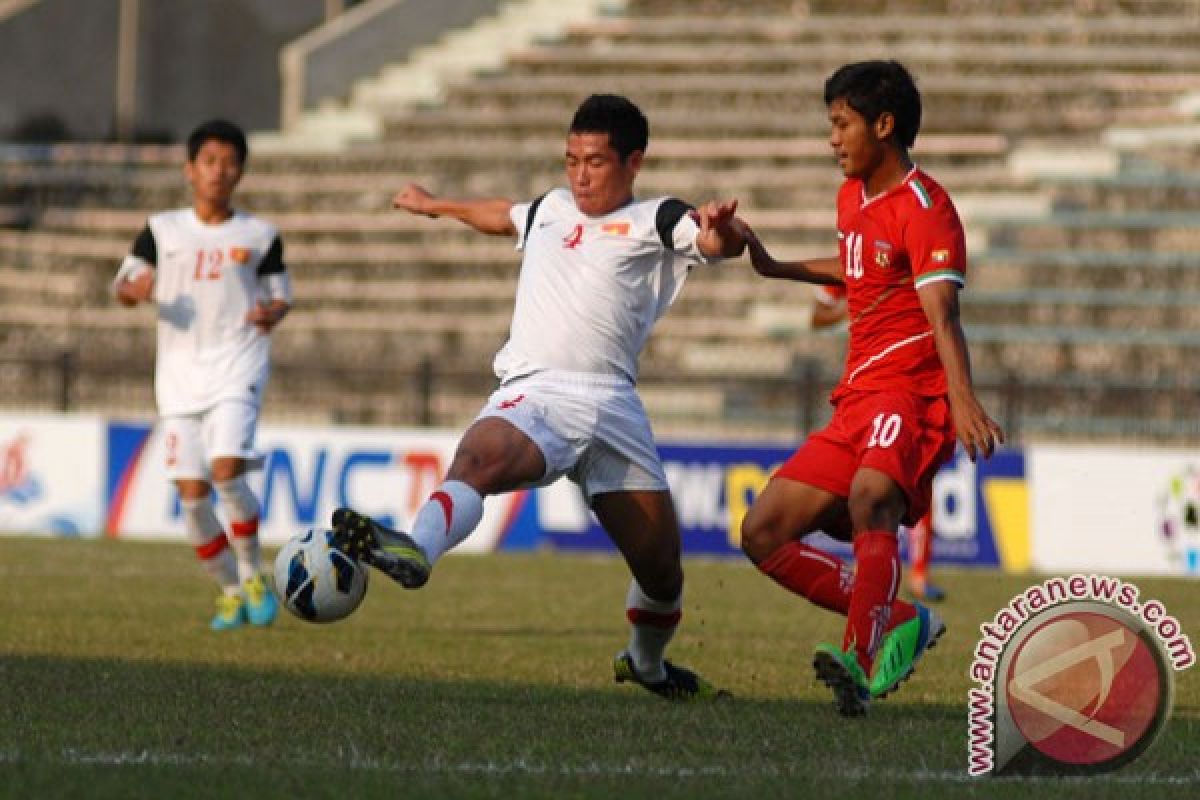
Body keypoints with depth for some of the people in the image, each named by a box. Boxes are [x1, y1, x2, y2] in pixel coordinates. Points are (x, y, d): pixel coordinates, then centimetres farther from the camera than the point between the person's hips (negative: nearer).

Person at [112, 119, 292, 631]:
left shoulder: (259, 236, 6)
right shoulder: (162, 230, 9)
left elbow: (280, 296, 13)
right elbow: (122, 286, 6)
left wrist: (272, 312, -10)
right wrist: (135, 291, -17)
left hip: (237, 366, -2)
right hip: (179, 372, 2)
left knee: (226, 469, -22)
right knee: (192, 493, -3)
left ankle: (253, 575, -2)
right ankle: (230, 591, 15)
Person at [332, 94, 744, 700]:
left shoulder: (654, 221, 12)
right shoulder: (552, 209, 27)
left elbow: (723, 245, -8)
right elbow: (501, 216, 50)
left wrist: (720, 231, -33)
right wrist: (434, 205, 66)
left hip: (613, 405, -1)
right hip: (533, 394, 1)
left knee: (662, 570, 1)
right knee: (480, 455, -35)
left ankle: (647, 665, 31)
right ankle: (416, 550, -63)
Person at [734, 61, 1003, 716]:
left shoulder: (924, 209, -10)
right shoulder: (852, 198, 17)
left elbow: (942, 315, -25)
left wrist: (962, 398, -40)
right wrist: (775, 268, 44)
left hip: (910, 396, -10)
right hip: (855, 403, 10)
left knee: (870, 501, -37)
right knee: (763, 535, 3)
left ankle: (861, 664, -51)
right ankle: (902, 623, 6)